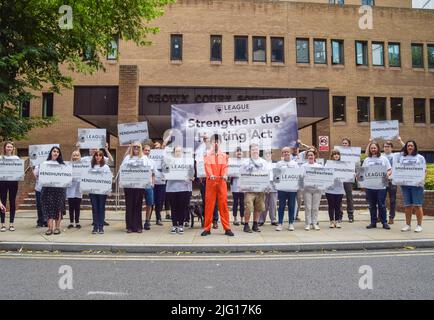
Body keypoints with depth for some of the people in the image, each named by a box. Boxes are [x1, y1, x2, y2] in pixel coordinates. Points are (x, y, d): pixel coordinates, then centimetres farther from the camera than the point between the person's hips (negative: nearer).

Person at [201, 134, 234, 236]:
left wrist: (225, 175, -26)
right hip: (210, 182, -1)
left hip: (221, 182, 1)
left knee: (223, 204, 1)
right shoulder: (207, 155, 6)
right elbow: (207, 166, -10)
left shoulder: (224, 155, 9)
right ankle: (207, 228, 9)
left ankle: (227, 228, 8)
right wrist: (211, 175, -30)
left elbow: (225, 166, -5)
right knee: (209, 205, 1)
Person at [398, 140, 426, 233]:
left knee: (417, 205, -4)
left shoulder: (420, 157, 9)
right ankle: (408, 225, 12)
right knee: (407, 205, 5)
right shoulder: (401, 157, 14)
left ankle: (419, 225, 5)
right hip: (405, 184, 2)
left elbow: (424, 170, 5)